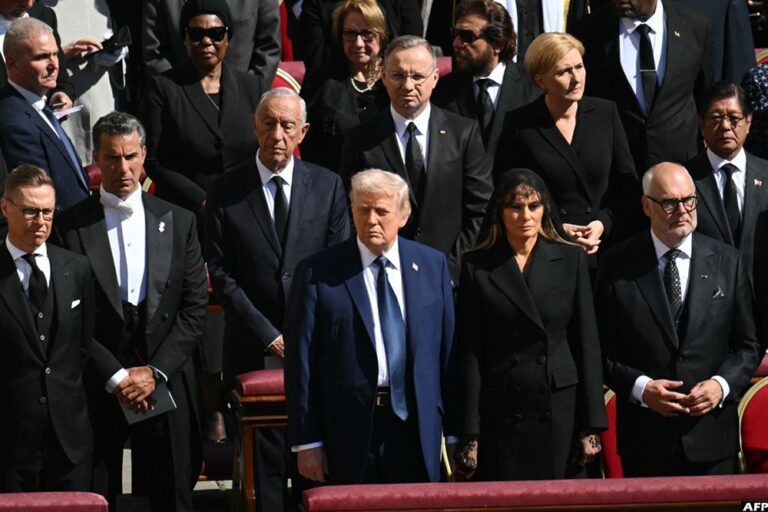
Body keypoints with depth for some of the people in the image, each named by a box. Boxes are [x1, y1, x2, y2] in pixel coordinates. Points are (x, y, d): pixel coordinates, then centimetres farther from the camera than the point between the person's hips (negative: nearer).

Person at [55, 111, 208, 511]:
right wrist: (116, 376, -10)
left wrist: (156, 371, -6)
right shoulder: (70, 226, -2)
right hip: (96, 388, -2)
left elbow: (195, 306, 4)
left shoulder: (178, 222, 7)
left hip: (165, 385, 2)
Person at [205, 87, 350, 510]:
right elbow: (221, 274, -2)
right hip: (253, 349, -1)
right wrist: (269, 335, -8)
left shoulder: (328, 186, 5)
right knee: (265, 458, 2)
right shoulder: (226, 192, 1)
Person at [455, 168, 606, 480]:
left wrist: (591, 426, 0)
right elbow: (469, 352, 2)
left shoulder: (570, 259, 7)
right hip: (501, 415, -1)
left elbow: (587, 343, 5)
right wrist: (471, 433, -4)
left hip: (560, 411, 1)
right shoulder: (476, 266, 4)